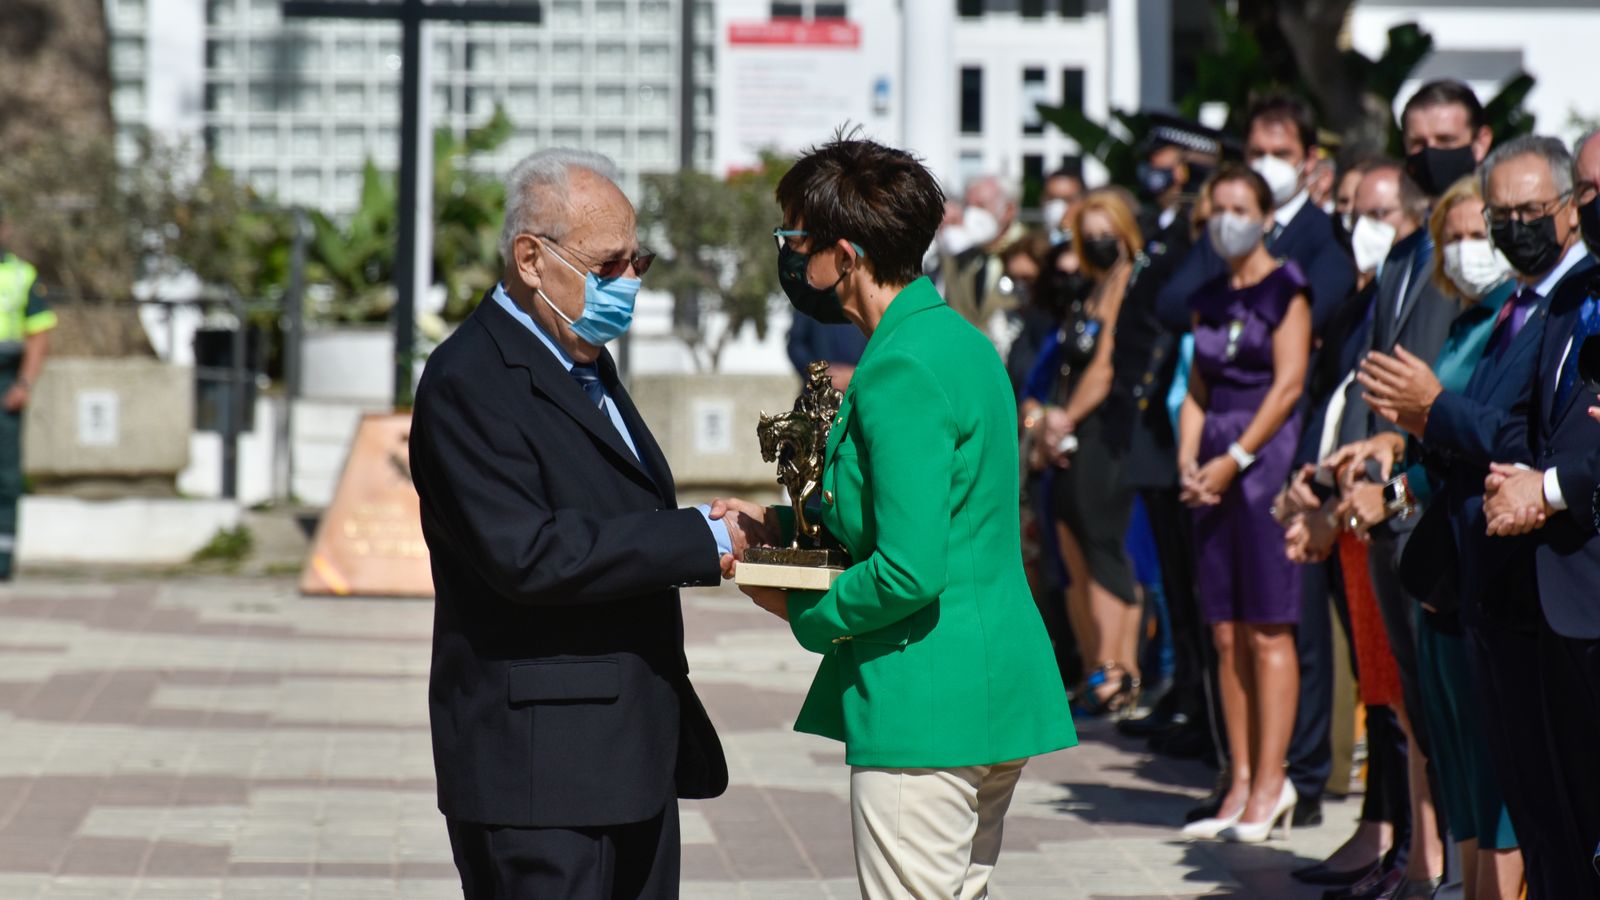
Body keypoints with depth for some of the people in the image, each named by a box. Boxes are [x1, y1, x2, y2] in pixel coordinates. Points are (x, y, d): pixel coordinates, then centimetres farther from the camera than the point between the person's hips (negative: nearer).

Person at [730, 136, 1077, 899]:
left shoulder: (901, 371, -19)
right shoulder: (958, 339, 13)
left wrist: (805, 615, -8)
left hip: (922, 706, -10)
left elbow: (909, 572, -24)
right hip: (994, 689, 10)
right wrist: (779, 523, 19)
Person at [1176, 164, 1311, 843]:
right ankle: (1241, 784, 8)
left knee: (1267, 631, -6)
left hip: (1268, 457, -6)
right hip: (1215, 470, 7)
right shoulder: (1210, 298, 16)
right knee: (1227, 635, 5)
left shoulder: (1285, 289, -3)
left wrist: (1234, 460, -13)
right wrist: (1188, 461, 1)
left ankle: (1269, 785, -4)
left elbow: (1289, 385, -10)